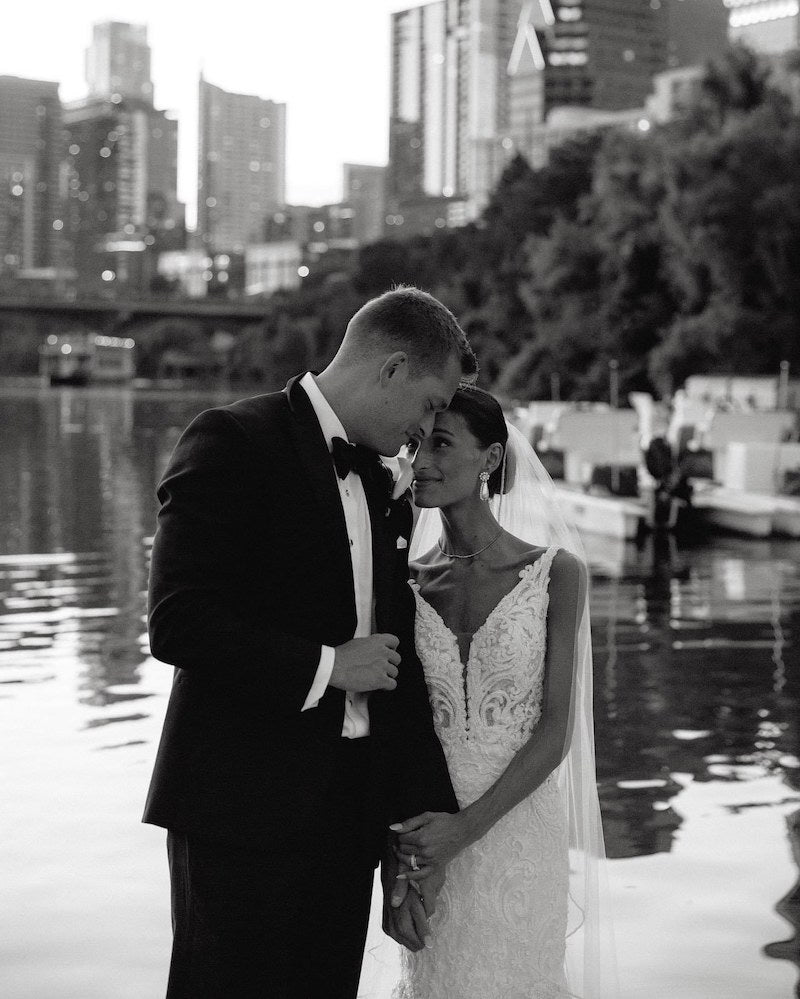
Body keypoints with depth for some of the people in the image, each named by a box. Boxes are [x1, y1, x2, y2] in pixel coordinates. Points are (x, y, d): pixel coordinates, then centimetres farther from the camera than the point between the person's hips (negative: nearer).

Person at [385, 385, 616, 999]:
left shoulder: (556, 572, -6)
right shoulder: (404, 581, 1)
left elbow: (555, 734, -8)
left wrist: (466, 828, -16)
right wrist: (399, 838, -9)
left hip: (519, 820, -2)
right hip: (428, 836, 2)